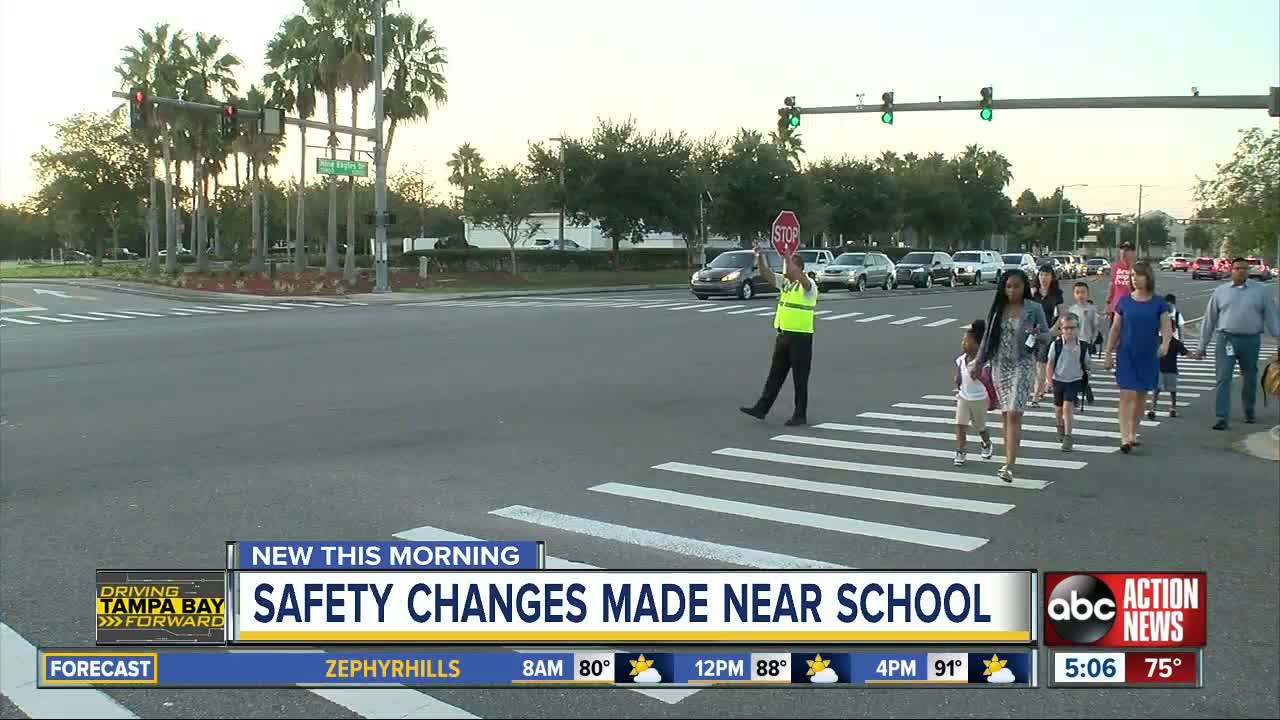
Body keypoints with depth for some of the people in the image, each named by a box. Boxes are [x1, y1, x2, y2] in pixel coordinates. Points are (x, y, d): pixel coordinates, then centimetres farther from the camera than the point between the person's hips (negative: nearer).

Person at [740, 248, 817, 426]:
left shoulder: (808, 285, -12)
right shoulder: (784, 283, 10)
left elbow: (800, 277, -34)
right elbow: (766, 274, 6)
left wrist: (788, 258, -41)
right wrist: (760, 257, -10)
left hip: (800, 337, -7)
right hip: (783, 335, 7)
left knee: (800, 378, 1)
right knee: (775, 375, 11)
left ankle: (801, 415, 8)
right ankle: (761, 408, 14)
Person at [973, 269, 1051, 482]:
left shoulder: (1034, 309, -3)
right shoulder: (997, 309, 6)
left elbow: (1047, 335, 3)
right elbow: (987, 337, 13)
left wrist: (1037, 335, -20)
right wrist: (978, 363, 11)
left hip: (1023, 365, -4)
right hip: (1000, 365, 4)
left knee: (1014, 414, -11)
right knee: (1006, 414, 10)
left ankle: (1008, 466, -14)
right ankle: (1009, 458, 21)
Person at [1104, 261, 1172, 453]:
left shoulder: (1158, 303, -1)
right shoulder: (1124, 301, 1)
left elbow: (1166, 328, -6)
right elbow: (1115, 329, 6)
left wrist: (1165, 342, -27)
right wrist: (1109, 353, 5)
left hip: (1148, 356, 1)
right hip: (1127, 354, -1)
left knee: (1141, 395, 11)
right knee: (1127, 395, -10)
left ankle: (1133, 433, 25)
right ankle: (1124, 438, -15)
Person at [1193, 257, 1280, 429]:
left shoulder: (1260, 291, 5)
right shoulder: (1220, 291, 6)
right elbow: (1209, 319, 9)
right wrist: (1202, 347, 9)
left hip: (1251, 340, 1)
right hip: (1226, 339, -1)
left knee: (1250, 380, 13)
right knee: (1223, 379, -7)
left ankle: (1250, 413, 32)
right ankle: (1222, 418, -7)